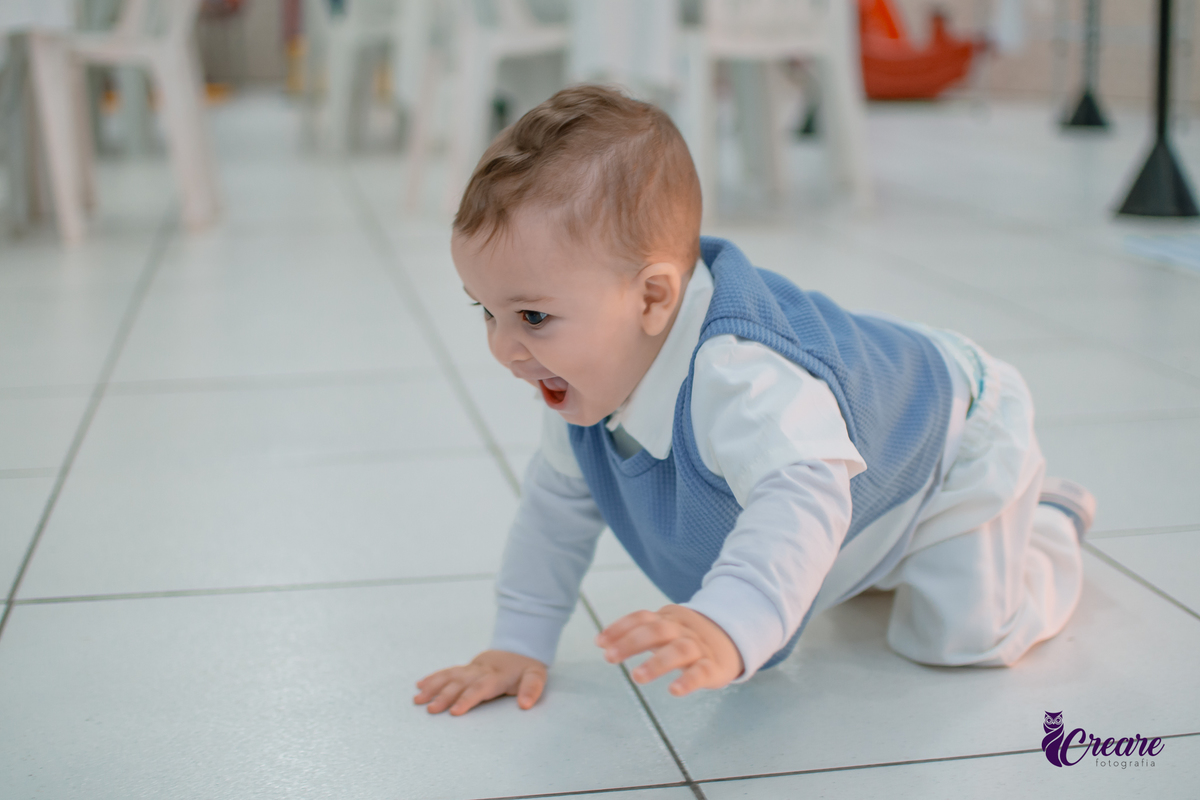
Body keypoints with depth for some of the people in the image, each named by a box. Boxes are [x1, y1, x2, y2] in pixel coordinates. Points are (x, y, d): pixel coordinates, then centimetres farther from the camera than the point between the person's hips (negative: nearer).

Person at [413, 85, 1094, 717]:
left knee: (961, 632, -15)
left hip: (952, 443, -7)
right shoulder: (591, 381, -21)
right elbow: (558, 499, -7)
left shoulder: (743, 378, -50)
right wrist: (520, 644, -9)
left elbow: (801, 500, -66)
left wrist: (726, 630, -82)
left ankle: (1045, 526, 14)